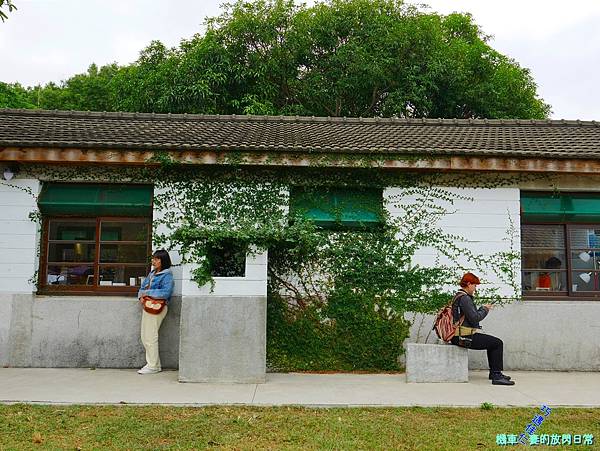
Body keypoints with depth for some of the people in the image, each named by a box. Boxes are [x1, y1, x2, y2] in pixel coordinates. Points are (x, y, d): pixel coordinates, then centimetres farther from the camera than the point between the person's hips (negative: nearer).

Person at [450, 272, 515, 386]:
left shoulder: (459, 296, 18)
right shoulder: (465, 298, -16)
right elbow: (474, 318, -20)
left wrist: (482, 308, 13)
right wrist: (485, 310, -4)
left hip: (459, 335, 11)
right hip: (466, 337, -11)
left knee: (493, 342, 25)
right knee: (498, 343, -7)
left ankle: (494, 372, 30)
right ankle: (497, 376, -6)